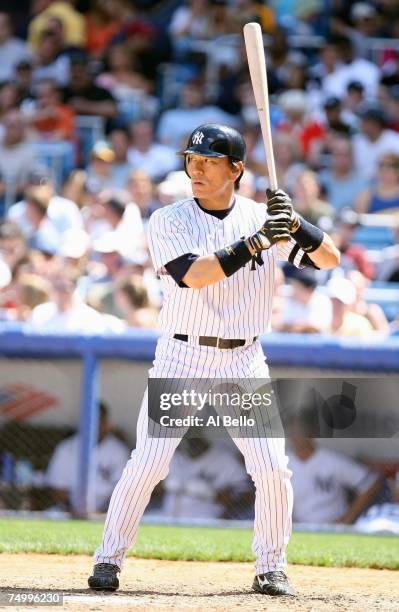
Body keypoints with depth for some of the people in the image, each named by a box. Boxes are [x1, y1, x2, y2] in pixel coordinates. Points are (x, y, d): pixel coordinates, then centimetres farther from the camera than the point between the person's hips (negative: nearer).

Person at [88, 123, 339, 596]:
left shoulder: (263, 218, 4)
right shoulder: (169, 221, -3)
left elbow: (329, 259, 0)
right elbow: (194, 274, -20)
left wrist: (294, 224, -17)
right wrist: (255, 243, -25)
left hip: (244, 363, 2)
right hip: (182, 358, -2)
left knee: (273, 470, -5)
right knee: (147, 464, -8)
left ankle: (271, 568, 11)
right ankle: (109, 558, 5)